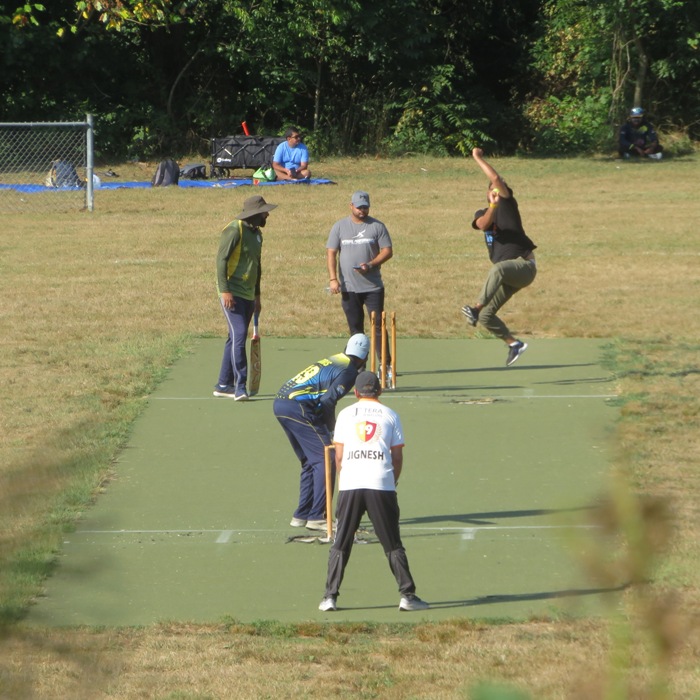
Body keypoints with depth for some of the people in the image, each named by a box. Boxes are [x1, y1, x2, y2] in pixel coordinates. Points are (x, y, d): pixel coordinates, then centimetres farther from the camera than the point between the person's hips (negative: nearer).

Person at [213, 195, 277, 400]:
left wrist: (257, 295, 24)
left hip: (247, 296, 9)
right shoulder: (234, 231, -13)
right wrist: (224, 290, -24)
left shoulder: (257, 233, 15)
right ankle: (240, 386, -17)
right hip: (232, 294, -9)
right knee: (239, 335, -15)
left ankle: (223, 385, 17)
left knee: (236, 338, 11)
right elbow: (221, 259, -17)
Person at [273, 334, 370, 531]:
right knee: (325, 460, -3)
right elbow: (327, 401, -15)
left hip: (280, 403, 9)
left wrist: (328, 426, 18)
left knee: (310, 461, 20)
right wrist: (331, 427, 1)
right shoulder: (348, 371, -4)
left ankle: (301, 516, 23)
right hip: (299, 408, -9)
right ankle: (316, 517, -6)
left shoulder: (332, 360, 21)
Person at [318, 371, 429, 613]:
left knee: (341, 545, 7)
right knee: (393, 545, 6)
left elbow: (339, 456, 9)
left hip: (350, 485, 0)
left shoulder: (346, 414, 11)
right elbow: (397, 457, 8)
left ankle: (330, 596, 2)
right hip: (382, 485, 0)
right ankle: (407, 595, 1)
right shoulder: (390, 415, 10)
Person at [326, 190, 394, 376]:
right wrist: (333, 279, -8)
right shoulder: (340, 227, 7)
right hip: (348, 288, 2)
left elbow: (388, 251, 1)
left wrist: (370, 265, -15)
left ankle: (386, 366, -6)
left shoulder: (377, 226, 3)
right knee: (356, 329, 6)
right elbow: (331, 253, 4)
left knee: (378, 326, -6)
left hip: (373, 286, -2)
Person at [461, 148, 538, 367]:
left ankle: (476, 308, -53)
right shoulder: (482, 213, 12)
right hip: (507, 274, 7)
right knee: (486, 316, 3)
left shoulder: (508, 204, 0)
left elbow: (497, 179, -15)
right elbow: (483, 224, -13)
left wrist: (478, 159, -9)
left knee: (498, 269, -41)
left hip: (524, 265, -7)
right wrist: (493, 205, -27)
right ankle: (514, 344, 19)